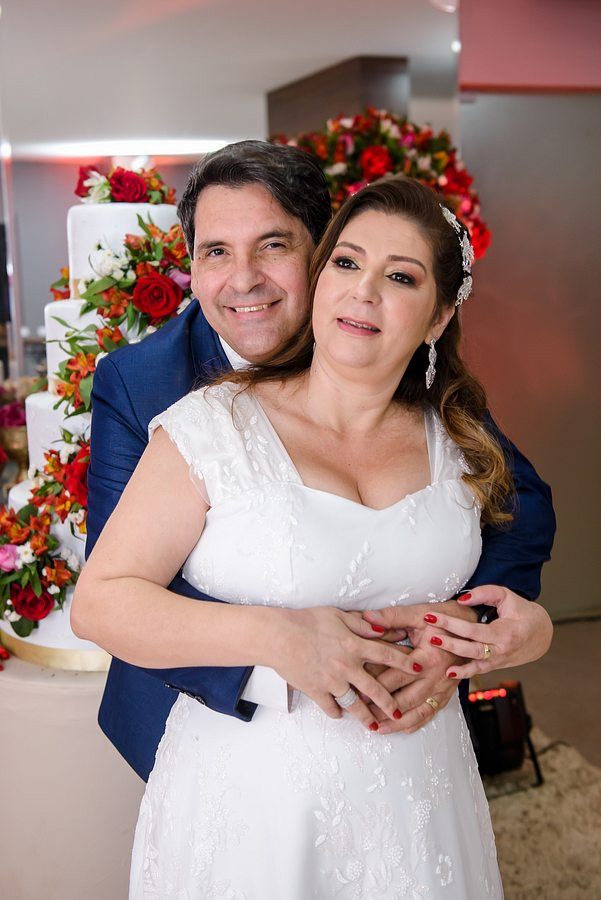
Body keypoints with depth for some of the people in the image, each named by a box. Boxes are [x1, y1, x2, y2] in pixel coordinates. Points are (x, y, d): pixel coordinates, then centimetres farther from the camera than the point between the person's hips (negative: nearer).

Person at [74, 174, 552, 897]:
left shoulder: (455, 446, 0)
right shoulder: (215, 425, -13)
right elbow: (99, 601, -14)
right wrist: (271, 635, -25)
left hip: (417, 787, 4)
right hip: (252, 790, -3)